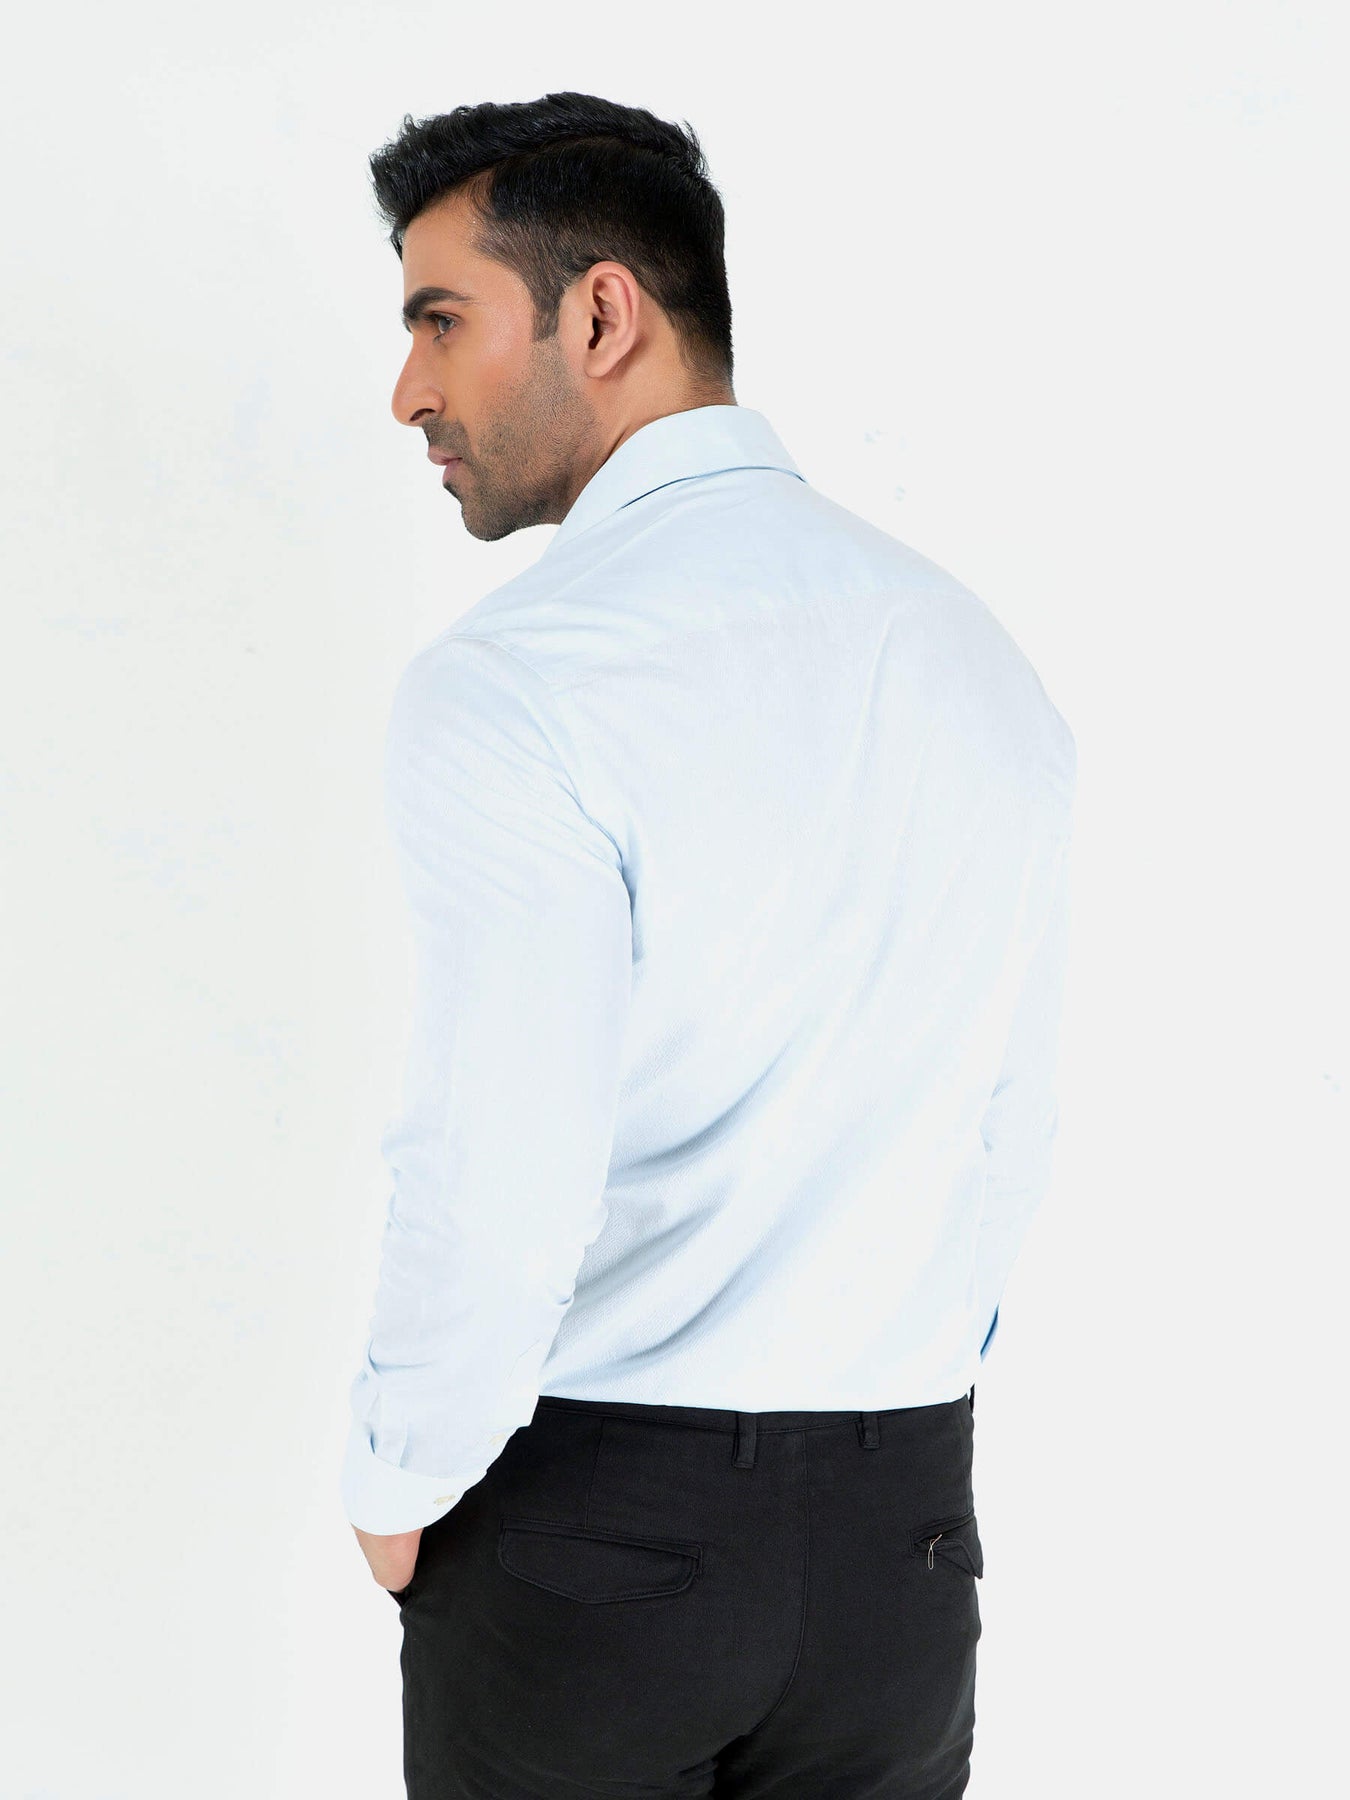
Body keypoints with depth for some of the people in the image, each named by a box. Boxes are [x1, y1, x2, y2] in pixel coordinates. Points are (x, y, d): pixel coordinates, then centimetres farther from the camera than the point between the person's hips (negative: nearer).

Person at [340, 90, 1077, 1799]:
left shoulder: (508, 689, -18)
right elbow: (1014, 1128, 8)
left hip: (584, 1526, -5)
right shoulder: (977, 654, 3)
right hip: (903, 1511, 5)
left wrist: (397, 1490, -5)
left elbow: (495, 1194, -22)